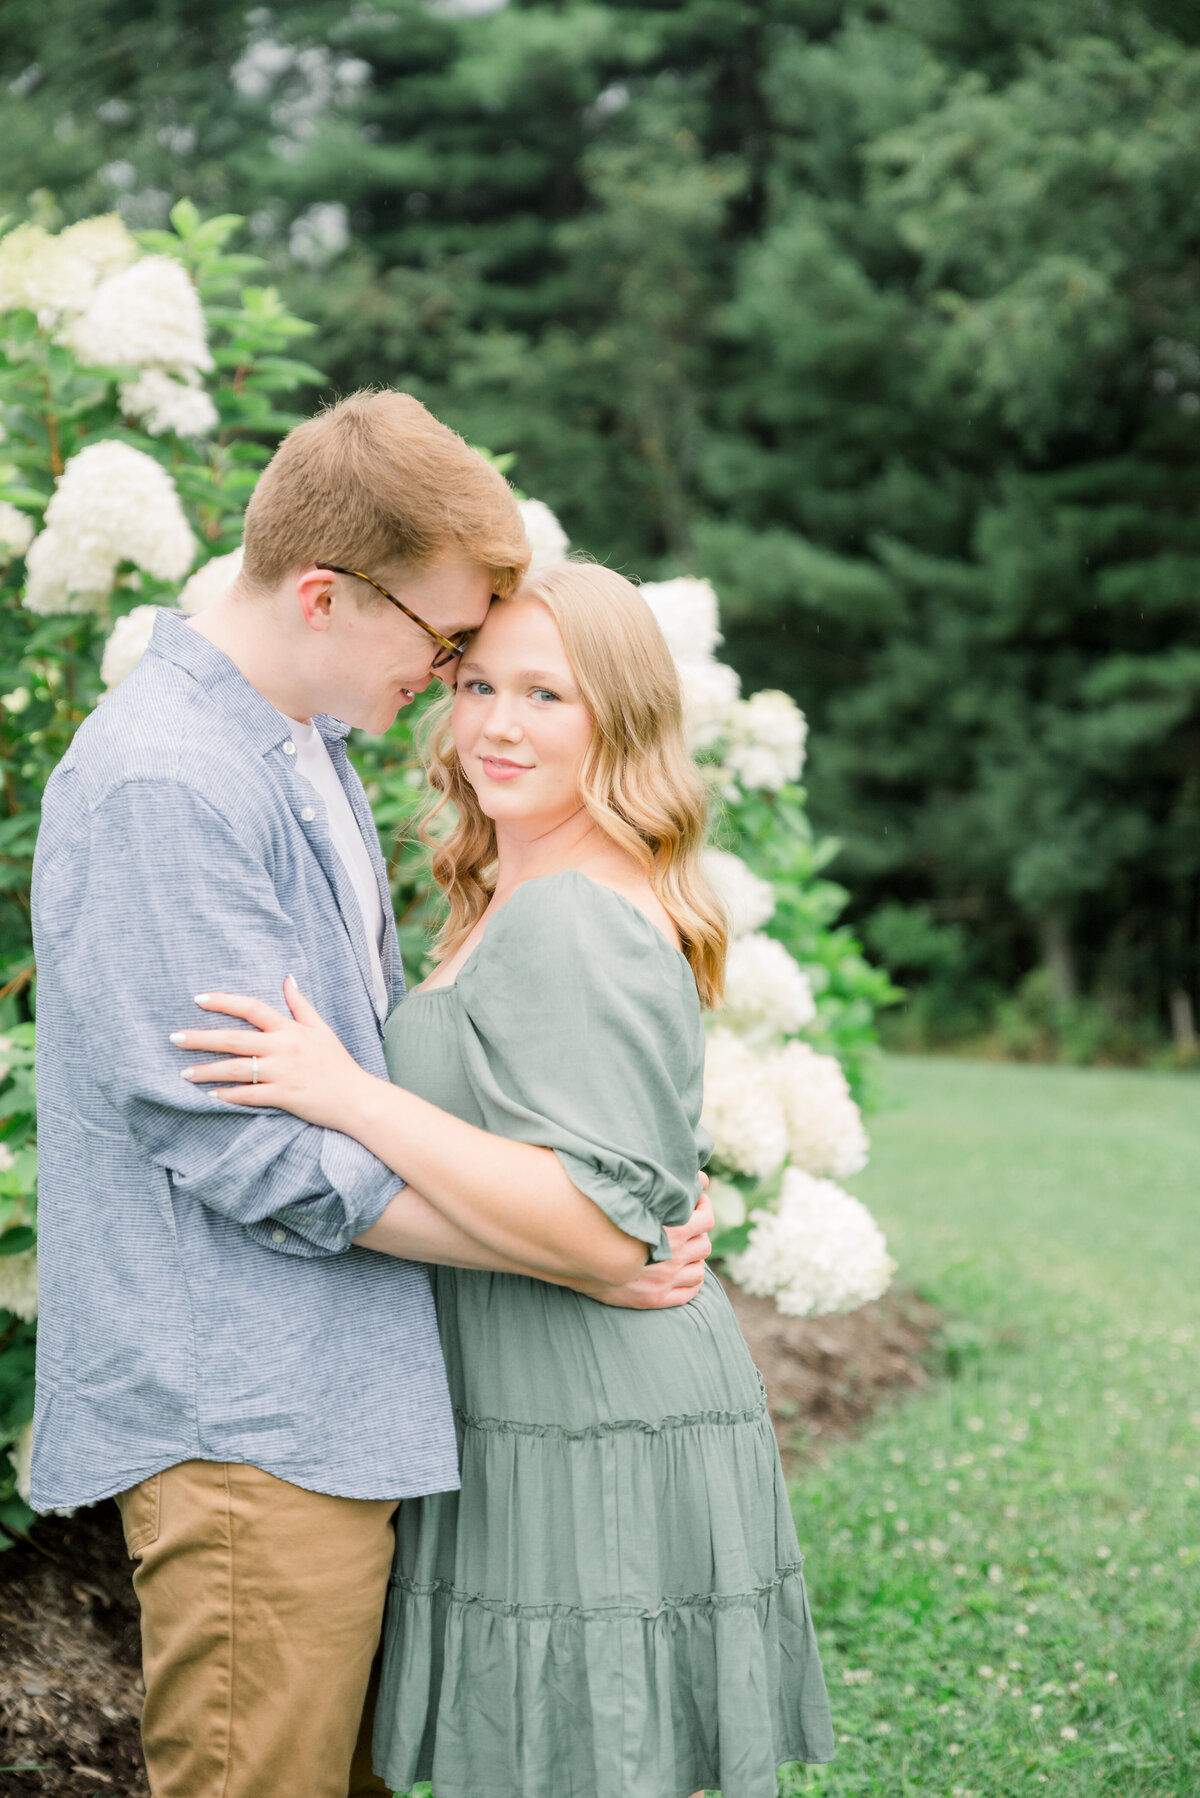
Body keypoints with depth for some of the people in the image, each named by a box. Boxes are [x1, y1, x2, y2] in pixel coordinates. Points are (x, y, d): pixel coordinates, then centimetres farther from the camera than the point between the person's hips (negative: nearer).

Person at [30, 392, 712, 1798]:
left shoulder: (309, 750, 13)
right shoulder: (160, 782, -19)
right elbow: (253, 1149, -21)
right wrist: (570, 1250, -16)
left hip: (338, 1403, 10)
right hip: (243, 1424, -9)